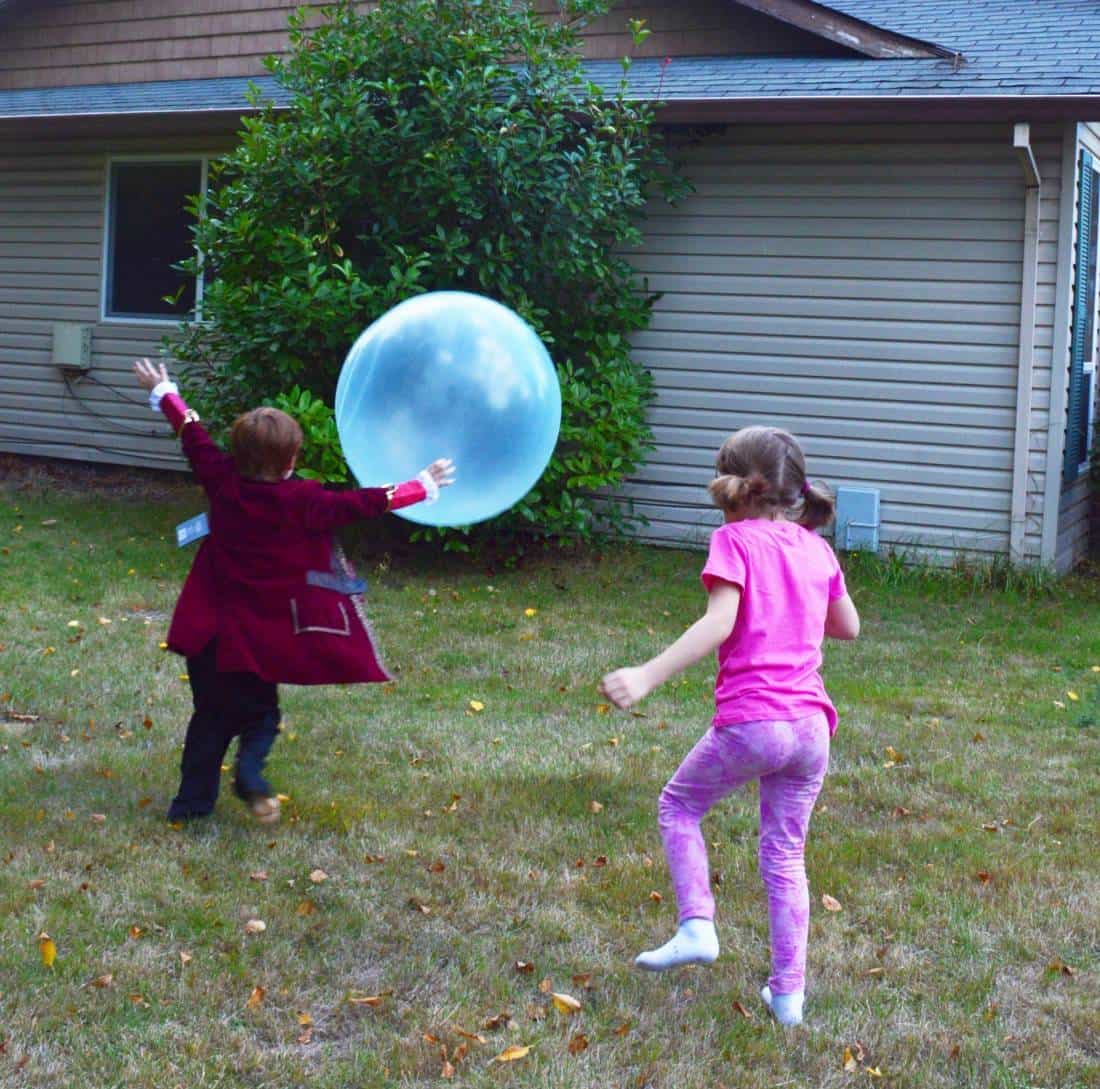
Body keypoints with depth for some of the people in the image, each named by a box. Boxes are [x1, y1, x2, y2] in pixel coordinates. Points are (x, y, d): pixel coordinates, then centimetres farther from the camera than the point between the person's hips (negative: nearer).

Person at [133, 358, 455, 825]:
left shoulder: (222, 483, -7)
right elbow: (362, 503, -10)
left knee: (211, 716, 17)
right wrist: (423, 487, 2)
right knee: (260, 712, 15)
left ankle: (191, 801, 18)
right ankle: (250, 771, -12)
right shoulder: (302, 502, -17)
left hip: (213, 630, 3)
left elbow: (193, 435, 8)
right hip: (265, 639, -3)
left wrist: (164, 393, 25)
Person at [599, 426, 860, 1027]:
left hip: (750, 722, -5)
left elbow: (719, 623, -18)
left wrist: (646, 676, -25)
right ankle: (788, 992, 19)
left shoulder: (734, 539, -3)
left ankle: (696, 926, 7)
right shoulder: (817, 549, 13)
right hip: (811, 726, 5)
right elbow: (848, 626, 25)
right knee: (784, 858, 16)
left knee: (678, 805, 20)